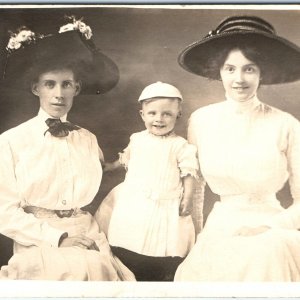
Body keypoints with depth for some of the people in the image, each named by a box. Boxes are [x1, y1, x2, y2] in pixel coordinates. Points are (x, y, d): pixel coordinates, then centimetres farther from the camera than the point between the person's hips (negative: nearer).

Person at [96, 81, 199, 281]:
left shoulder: (180, 146, -6)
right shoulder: (137, 139, 6)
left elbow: (189, 173, -6)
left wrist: (187, 199, -13)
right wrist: (112, 166, 34)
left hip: (165, 207, -4)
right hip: (133, 203, 4)